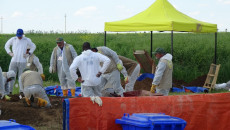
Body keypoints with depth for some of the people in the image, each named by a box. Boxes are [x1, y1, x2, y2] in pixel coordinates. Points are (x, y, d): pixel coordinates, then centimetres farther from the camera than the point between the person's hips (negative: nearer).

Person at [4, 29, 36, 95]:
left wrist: (29, 53, 6)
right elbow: (6, 45, 21)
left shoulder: (27, 40, 3)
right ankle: (9, 91, 2)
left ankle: (21, 91, 3)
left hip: (22, 61, -1)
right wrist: (10, 53, 8)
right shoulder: (13, 39, 6)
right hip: (13, 61, 1)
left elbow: (33, 46, 17)